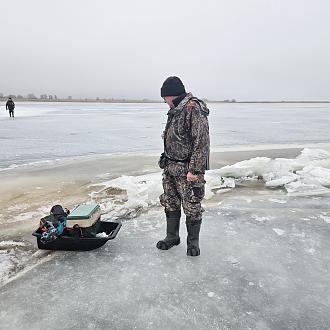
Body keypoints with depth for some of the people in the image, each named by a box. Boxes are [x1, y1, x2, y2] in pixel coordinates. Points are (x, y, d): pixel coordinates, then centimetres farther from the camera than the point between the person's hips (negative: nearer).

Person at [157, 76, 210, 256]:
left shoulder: (194, 108, -16)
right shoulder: (175, 110, 13)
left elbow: (202, 141, -21)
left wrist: (194, 169, -23)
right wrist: (166, 161, 17)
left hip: (187, 170, -9)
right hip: (170, 168, 9)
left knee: (192, 207, 5)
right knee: (170, 204, 16)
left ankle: (193, 241, 23)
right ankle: (172, 237, 33)